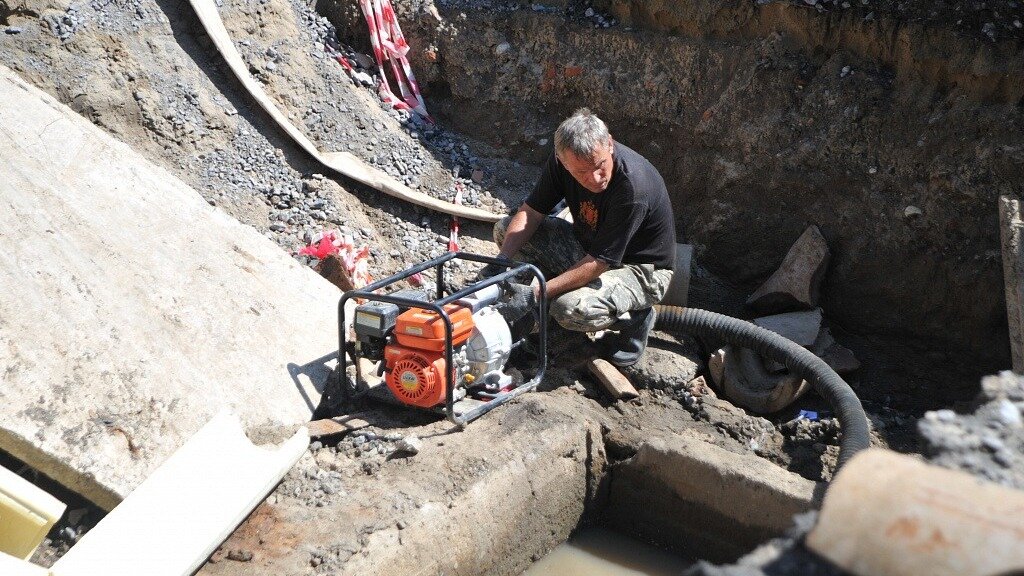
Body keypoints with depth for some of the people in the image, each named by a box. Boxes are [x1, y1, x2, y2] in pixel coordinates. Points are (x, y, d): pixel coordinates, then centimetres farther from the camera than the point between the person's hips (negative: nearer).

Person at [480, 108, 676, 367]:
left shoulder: (633, 186, -35)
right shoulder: (562, 161, -16)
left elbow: (599, 262, -32)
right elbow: (531, 212, -7)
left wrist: (536, 294, -34)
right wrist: (501, 261, -23)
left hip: (640, 269, -7)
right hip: (587, 245, 7)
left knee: (570, 310, -34)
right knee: (506, 229, -4)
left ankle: (635, 317, -4)